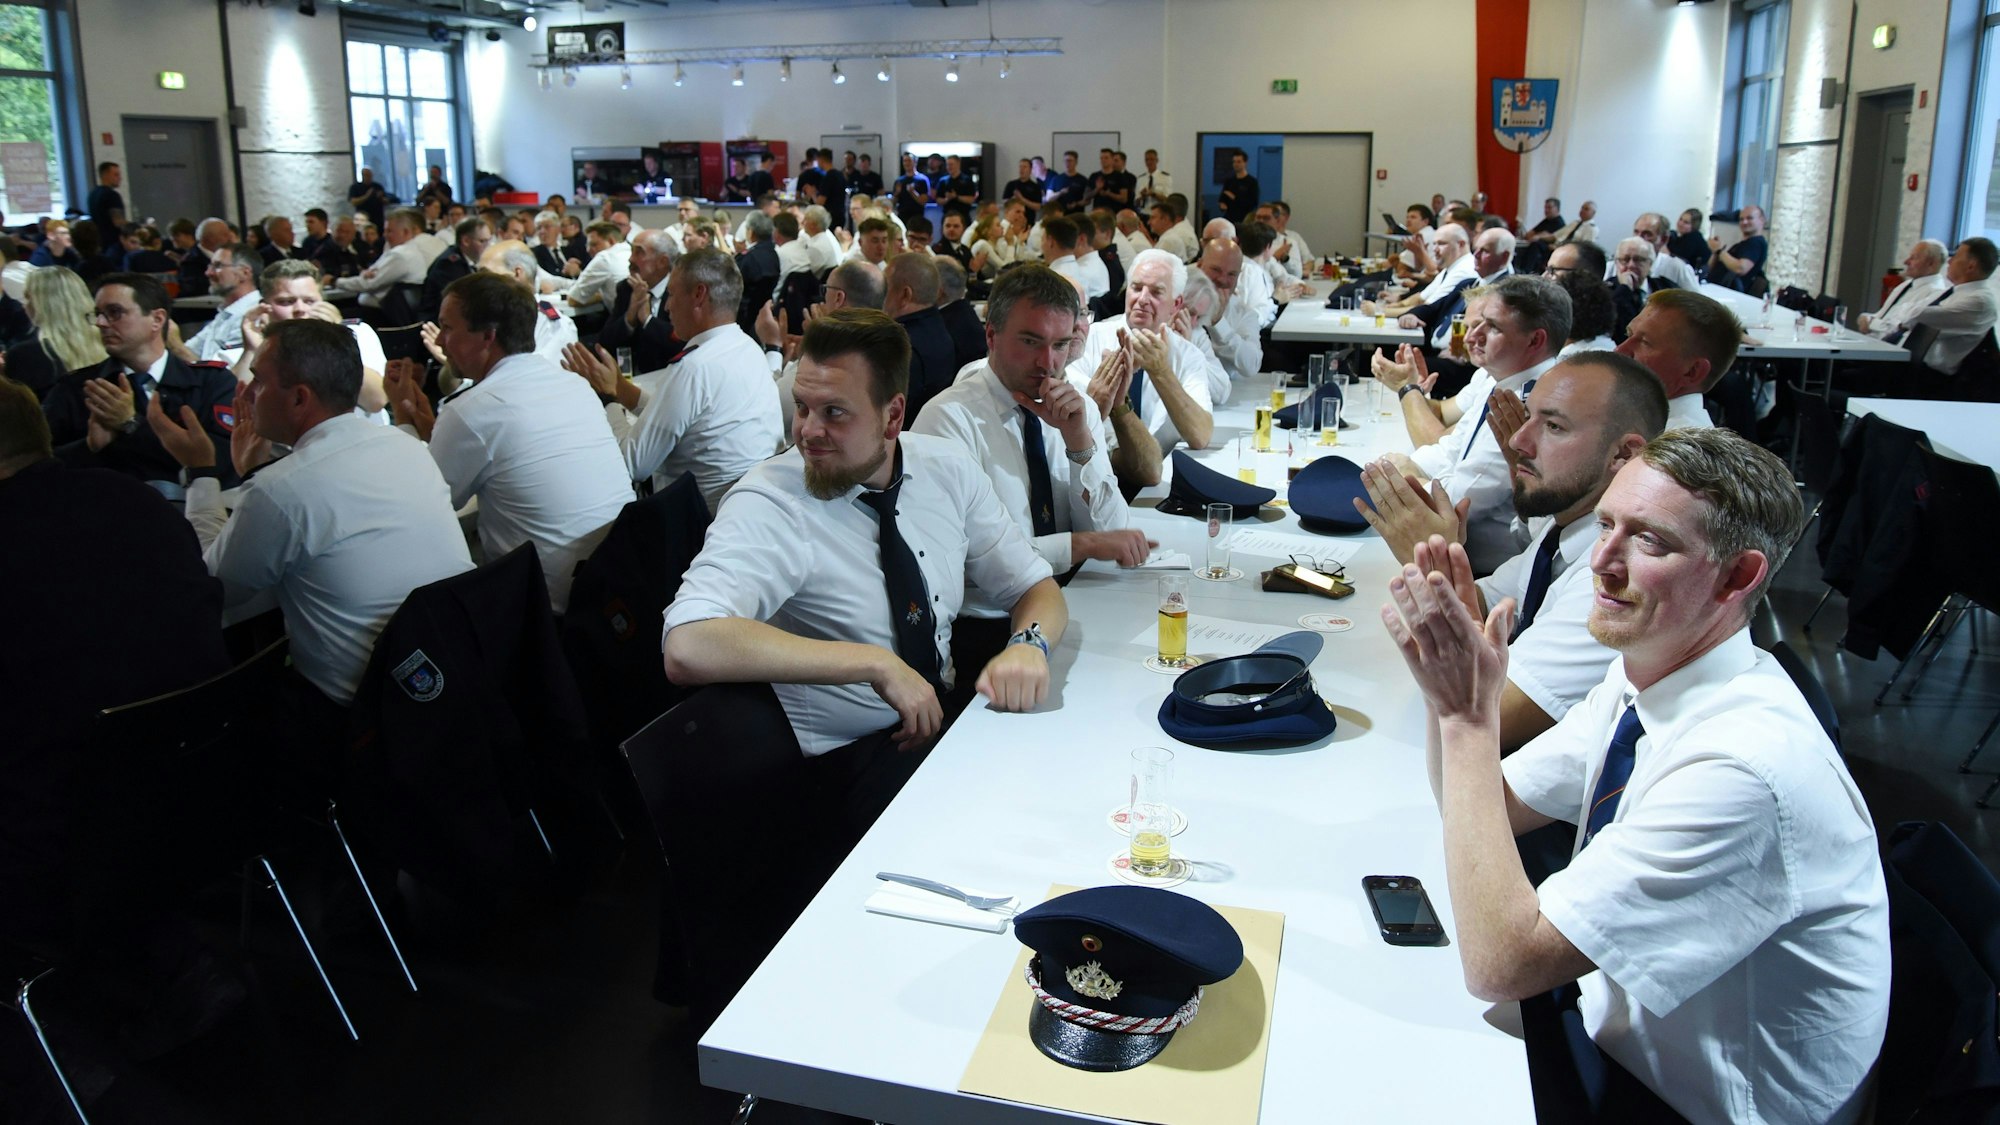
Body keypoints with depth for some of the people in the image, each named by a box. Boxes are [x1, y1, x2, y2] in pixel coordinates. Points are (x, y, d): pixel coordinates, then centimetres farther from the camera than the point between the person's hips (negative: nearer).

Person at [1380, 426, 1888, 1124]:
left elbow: (1499, 961, -31)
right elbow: (1489, 809, 4)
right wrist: (1450, 681, -15)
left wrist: (1469, 717, -30)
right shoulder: (1644, 674, -5)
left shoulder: (1748, 768, -31)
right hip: (1612, 1030, 7)